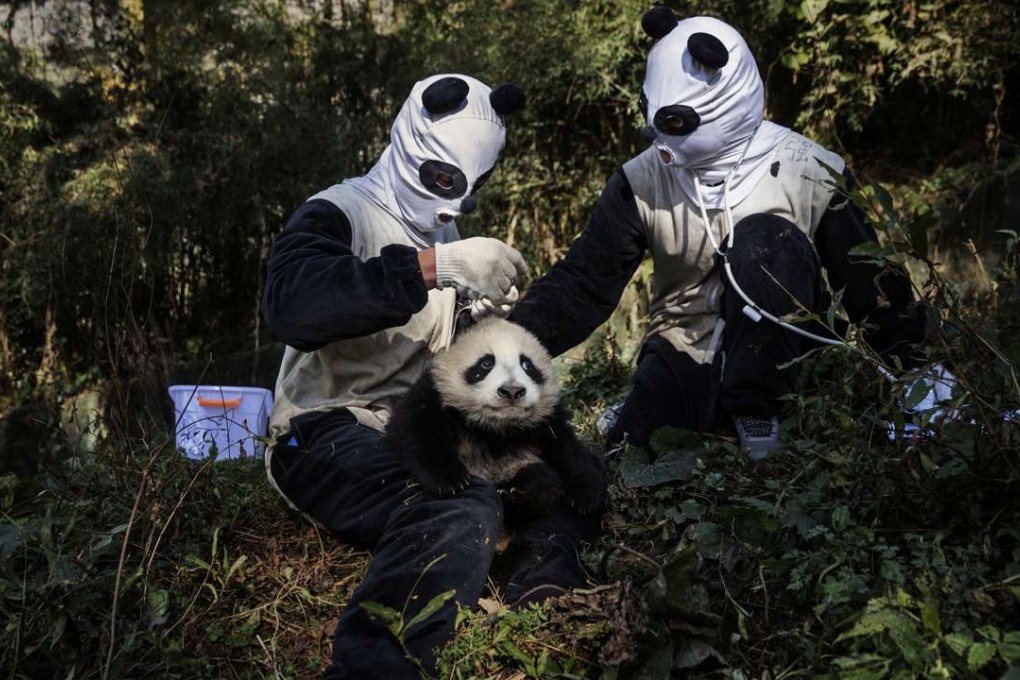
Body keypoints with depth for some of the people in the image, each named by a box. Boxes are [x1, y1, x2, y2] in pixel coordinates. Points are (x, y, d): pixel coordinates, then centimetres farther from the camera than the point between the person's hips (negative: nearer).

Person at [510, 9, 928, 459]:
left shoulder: (810, 174, -10)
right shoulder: (641, 182, -5)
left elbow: (872, 287, -5)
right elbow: (582, 284, -8)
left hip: (775, 366, -1)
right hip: (683, 364, 2)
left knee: (765, 240, -28)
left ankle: (757, 409, -14)